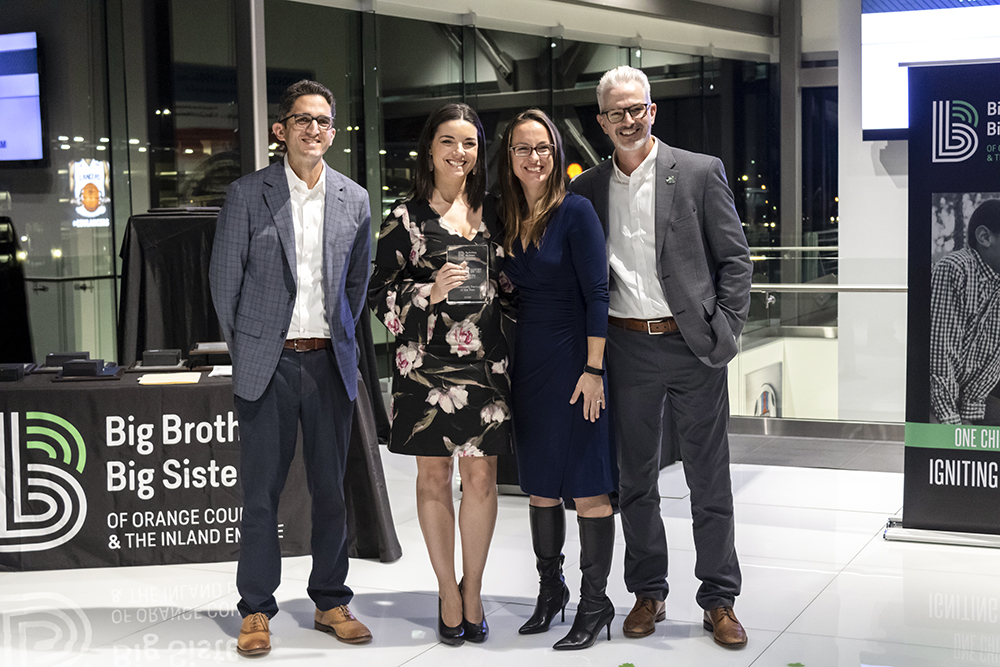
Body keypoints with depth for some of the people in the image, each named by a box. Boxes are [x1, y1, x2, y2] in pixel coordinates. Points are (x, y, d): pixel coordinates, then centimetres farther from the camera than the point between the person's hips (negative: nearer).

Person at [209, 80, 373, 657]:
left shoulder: (354, 199, 7)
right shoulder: (247, 194, -1)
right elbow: (225, 278, 3)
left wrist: (340, 340, 12)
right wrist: (245, 349, 4)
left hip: (331, 363, 3)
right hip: (267, 363, -2)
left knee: (331, 489, 9)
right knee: (261, 491, 4)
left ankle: (331, 602, 22)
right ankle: (257, 610, 15)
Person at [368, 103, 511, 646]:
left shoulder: (490, 212, 11)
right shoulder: (406, 217, 2)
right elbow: (380, 294, 0)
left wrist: (512, 353, 11)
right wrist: (430, 292, -15)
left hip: (485, 362, 2)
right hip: (426, 362, -2)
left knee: (481, 475, 2)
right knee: (434, 477, 6)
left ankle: (473, 589, 17)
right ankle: (447, 592, 20)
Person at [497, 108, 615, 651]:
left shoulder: (575, 211, -9)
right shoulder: (507, 218, 10)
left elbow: (597, 295, -12)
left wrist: (593, 369, -17)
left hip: (573, 359, -6)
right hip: (527, 362, 7)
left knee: (587, 486, -1)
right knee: (539, 485, 13)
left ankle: (595, 603, 9)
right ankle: (550, 589, 28)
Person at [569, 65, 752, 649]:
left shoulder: (700, 172, -1)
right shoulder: (588, 188, 8)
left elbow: (735, 258, -1)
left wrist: (724, 332, -8)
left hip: (693, 344, -3)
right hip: (627, 345, 3)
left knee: (710, 478, 4)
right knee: (636, 478, 11)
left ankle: (719, 600, 16)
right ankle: (648, 594, 24)